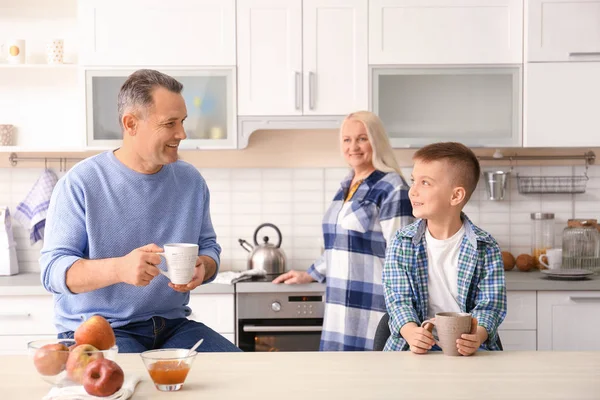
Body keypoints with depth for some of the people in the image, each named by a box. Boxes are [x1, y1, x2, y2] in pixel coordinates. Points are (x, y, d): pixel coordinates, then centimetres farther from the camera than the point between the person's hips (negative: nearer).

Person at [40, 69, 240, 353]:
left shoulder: (191, 180, 6)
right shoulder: (80, 184, -9)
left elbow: (208, 246, 15)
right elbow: (54, 270, -13)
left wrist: (203, 268, -11)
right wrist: (119, 268, -32)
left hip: (172, 326, 5)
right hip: (96, 328, -5)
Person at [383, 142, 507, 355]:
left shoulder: (486, 247, 0)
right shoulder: (401, 243, 3)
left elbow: (489, 303, -3)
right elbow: (399, 300, -3)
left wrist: (478, 335, -25)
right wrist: (411, 332, -24)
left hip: (468, 349, 0)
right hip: (417, 348, 0)